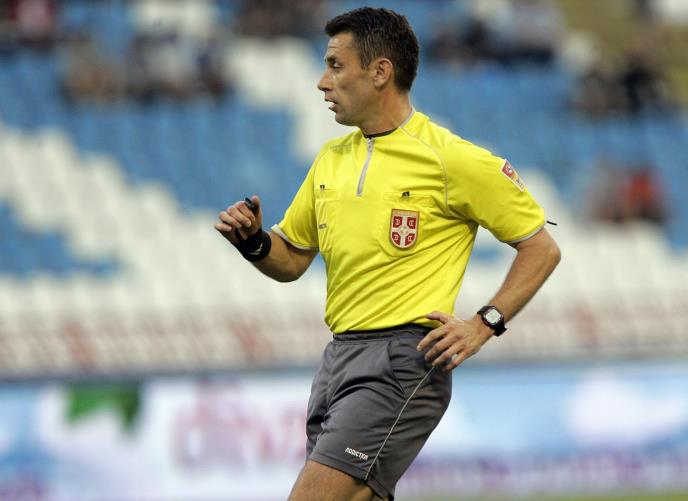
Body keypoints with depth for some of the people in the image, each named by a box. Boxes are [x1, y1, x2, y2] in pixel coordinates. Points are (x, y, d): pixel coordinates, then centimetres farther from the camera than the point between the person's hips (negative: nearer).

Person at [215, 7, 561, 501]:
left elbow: (541, 248, -2)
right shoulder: (331, 159, 15)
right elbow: (291, 260, 23)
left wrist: (484, 325, -12)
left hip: (404, 362, -8)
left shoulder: (452, 159, -6)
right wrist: (252, 240, 1)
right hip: (339, 357, 8)